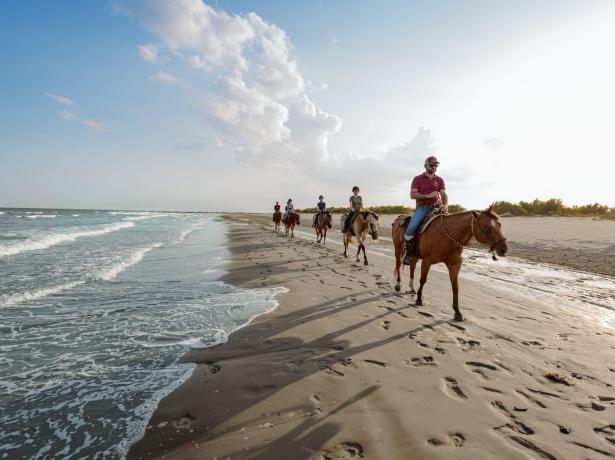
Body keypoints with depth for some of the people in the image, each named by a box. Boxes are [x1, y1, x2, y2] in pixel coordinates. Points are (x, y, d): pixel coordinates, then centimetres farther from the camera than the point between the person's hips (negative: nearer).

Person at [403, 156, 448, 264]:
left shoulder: (440, 180, 12)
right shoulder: (417, 179, 4)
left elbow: (444, 195, 1)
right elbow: (412, 195, -6)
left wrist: (445, 205, -21)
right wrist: (428, 195, -16)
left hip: (436, 207, 3)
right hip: (422, 208, -3)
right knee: (411, 228, -26)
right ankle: (408, 252, -8)